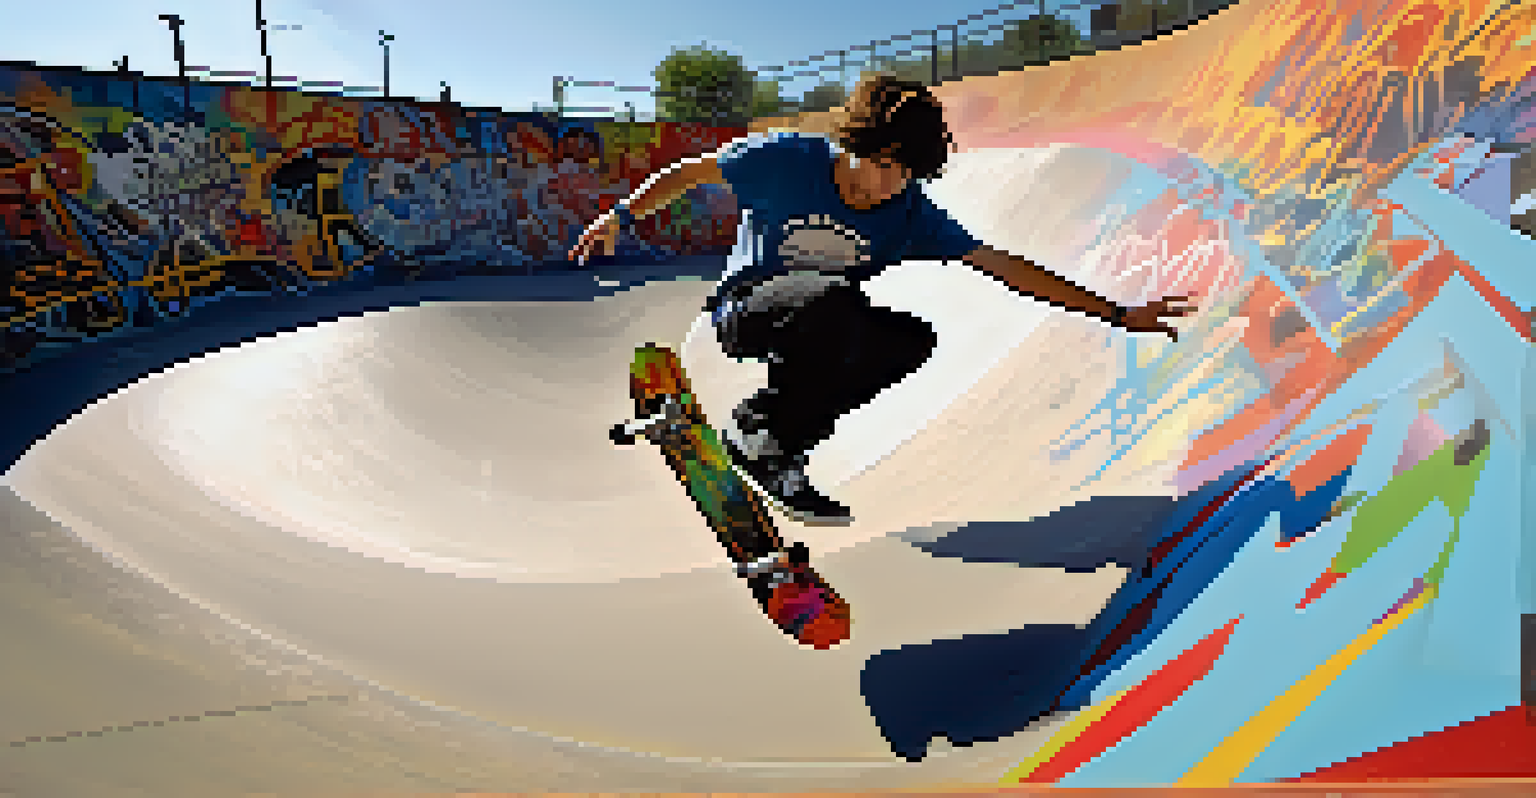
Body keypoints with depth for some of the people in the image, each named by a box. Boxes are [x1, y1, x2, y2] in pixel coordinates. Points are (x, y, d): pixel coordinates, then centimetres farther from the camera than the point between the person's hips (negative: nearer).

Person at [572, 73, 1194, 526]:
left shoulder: (912, 213, -8)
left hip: (824, 326, 5)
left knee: (913, 339, -21)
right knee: (835, 297, -35)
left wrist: (1115, 314, -10)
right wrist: (619, 218, -12)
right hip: (743, 309, -5)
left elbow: (1004, 266, -9)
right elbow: (690, 172, -4)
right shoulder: (786, 159, -16)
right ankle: (756, 429, -15)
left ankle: (779, 448, -12)